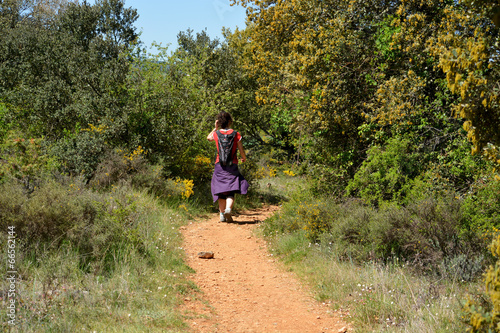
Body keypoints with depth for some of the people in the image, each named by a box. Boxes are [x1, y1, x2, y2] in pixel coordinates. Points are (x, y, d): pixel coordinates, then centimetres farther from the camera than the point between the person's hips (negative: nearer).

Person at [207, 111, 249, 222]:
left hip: (219, 165, 2)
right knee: (231, 191, -1)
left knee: (221, 191, 9)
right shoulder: (236, 134, -3)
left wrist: (216, 128, 19)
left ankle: (222, 213, 6)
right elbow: (241, 150, 1)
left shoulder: (216, 134, 1)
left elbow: (208, 138, 25)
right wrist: (244, 158, 21)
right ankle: (228, 208, -24)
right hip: (232, 165, -1)